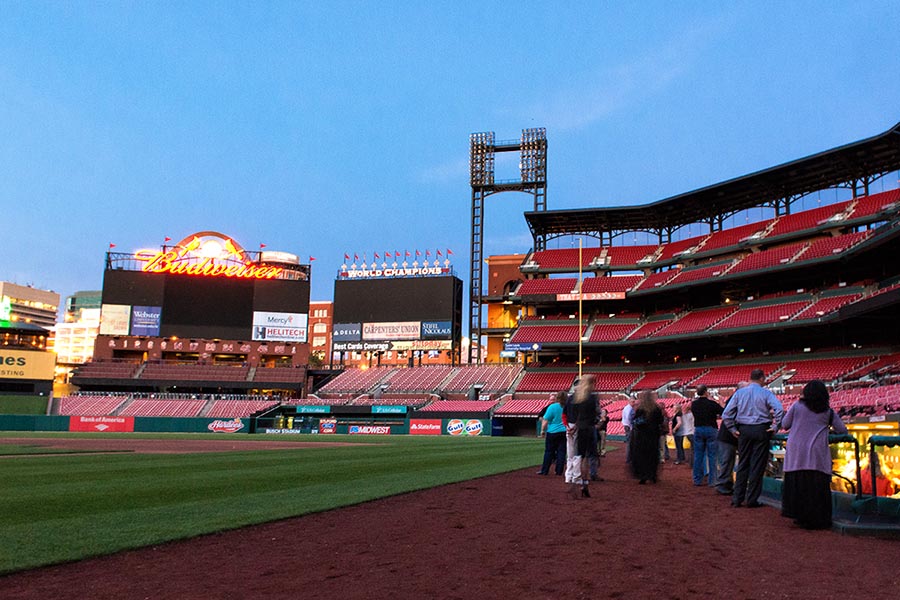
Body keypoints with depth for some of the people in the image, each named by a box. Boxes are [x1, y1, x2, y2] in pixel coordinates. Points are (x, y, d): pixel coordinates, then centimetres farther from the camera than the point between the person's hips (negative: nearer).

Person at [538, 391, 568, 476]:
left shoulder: (552, 407, -9)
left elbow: (545, 420, -7)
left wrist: (543, 430, 2)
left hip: (553, 432, -3)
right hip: (565, 432, 3)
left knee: (549, 452, 4)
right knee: (561, 452, 7)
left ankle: (544, 471, 9)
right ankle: (559, 471, 7)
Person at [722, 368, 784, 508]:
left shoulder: (739, 393, 4)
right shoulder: (766, 393, -3)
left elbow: (726, 414, -1)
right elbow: (779, 409, -18)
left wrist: (733, 429, 5)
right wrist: (775, 427, -9)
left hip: (744, 430, 3)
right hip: (761, 430, -3)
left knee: (743, 464, 11)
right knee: (757, 465, 4)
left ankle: (737, 499, 11)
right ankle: (752, 500, 6)